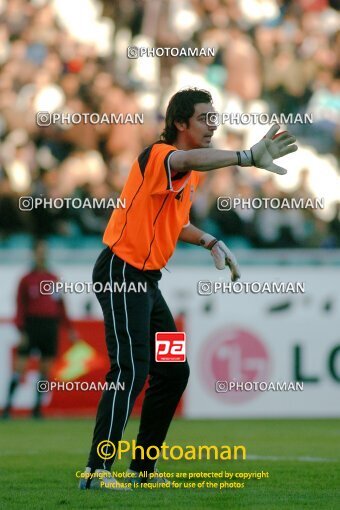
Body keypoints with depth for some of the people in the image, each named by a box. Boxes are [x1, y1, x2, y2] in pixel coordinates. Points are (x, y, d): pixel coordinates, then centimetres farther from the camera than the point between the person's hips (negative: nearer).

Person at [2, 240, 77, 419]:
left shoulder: (54, 279, 12)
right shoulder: (26, 280, 1)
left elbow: (60, 307, 15)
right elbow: (20, 307, -3)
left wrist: (70, 328, 11)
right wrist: (21, 331, -11)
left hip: (50, 327, 4)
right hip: (32, 325, -4)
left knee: (45, 369, 4)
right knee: (20, 365, -9)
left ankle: (37, 407, 11)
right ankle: (8, 405, -8)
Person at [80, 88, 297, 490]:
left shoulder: (191, 175, 14)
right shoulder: (159, 155, -17)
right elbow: (189, 160, -42)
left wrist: (212, 243, 12)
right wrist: (247, 157, -57)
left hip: (147, 278, 10)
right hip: (122, 272, -10)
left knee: (173, 372, 10)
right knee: (130, 370, -19)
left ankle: (143, 467, 17)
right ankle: (97, 470, -20)